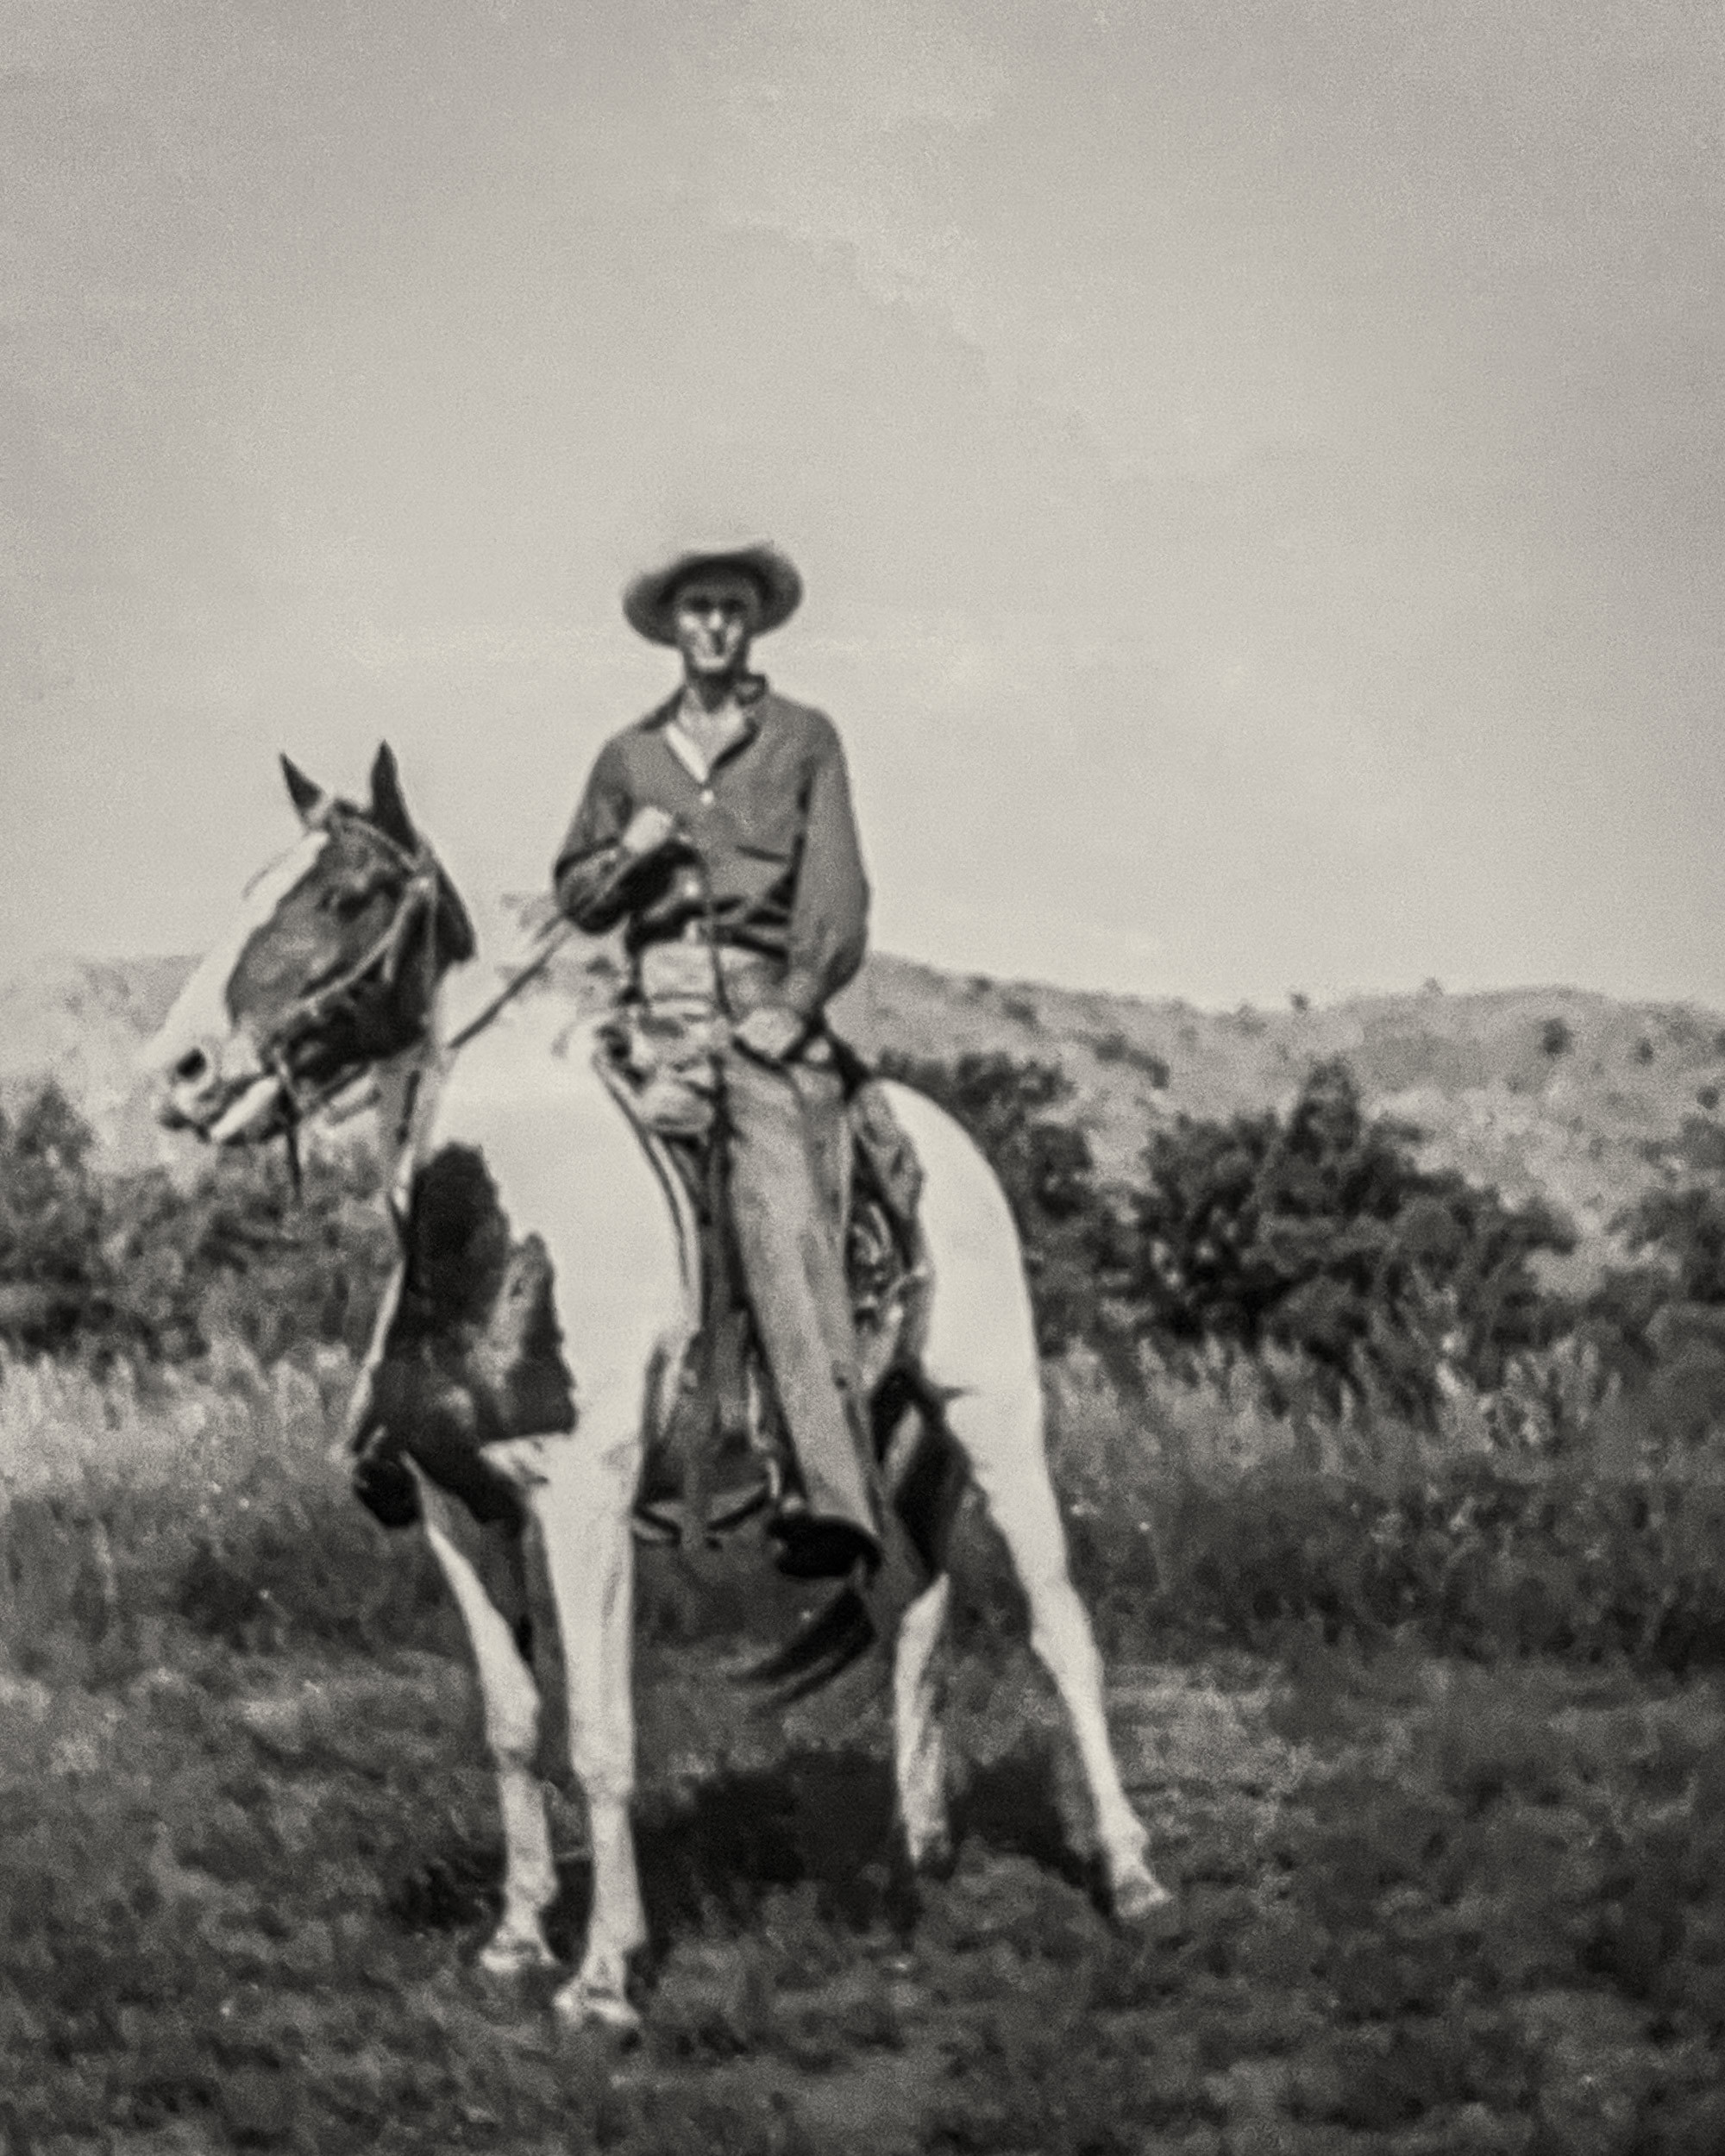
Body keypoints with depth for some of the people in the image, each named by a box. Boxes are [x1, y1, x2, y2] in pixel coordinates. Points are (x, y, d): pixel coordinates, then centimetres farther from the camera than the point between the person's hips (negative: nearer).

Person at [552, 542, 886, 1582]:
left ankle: (838, 1500, -32)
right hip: (659, 1011, 4)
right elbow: (575, 901, 22)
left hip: (771, 1003, -4)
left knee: (787, 1218, -21)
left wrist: (792, 1008, -10)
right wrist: (628, 854, 1)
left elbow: (838, 894, 4)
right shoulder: (628, 756, 20)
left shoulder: (805, 740, 12)